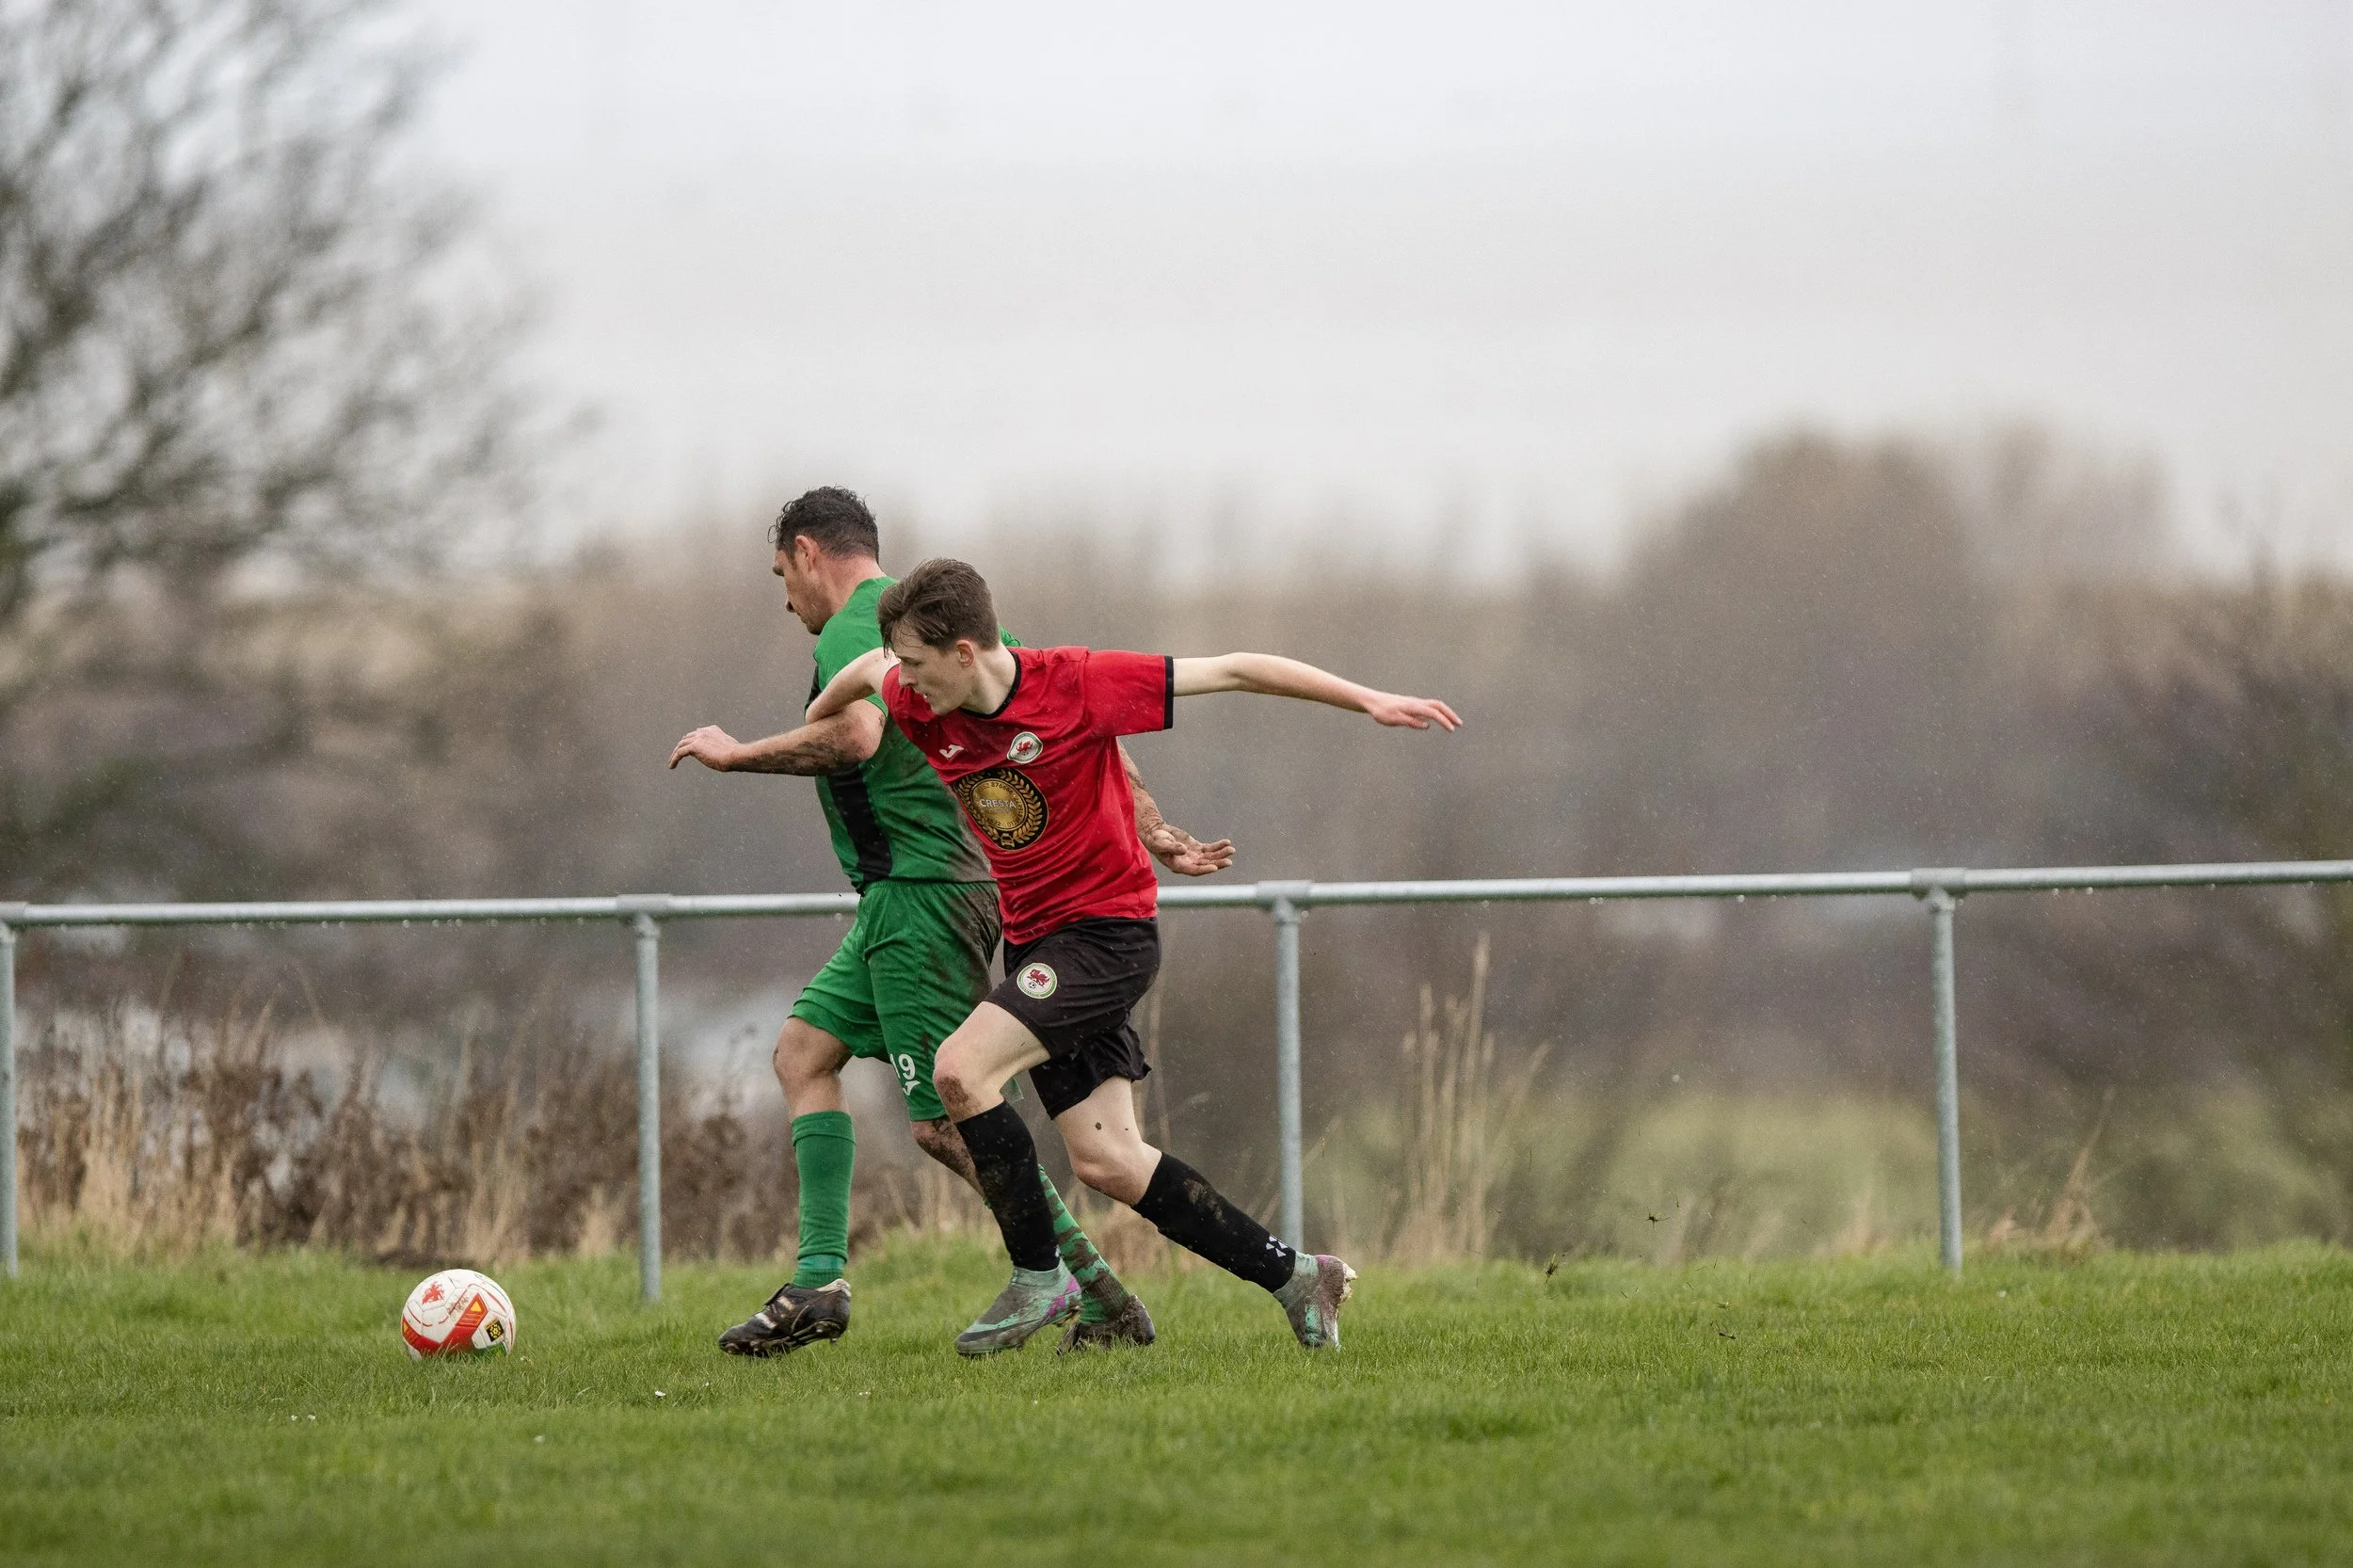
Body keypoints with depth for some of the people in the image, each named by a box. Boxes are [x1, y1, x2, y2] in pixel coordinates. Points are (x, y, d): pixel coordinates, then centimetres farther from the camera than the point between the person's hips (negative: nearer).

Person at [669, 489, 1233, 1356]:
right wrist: (1151, 832, 13)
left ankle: (1106, 1305, -10)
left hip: (918, 888, -10)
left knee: (947, 1122, -9)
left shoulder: (851, 632, -10)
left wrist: (734, 755, -18)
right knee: (805, 1050, 14)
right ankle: (819, 1281, 7)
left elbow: (856, 735, -31)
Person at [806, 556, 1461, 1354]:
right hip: (1035, 942, 7)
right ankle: (1292, 1274, 13)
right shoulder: (923, 709, -1)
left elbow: (1230, 672, -14)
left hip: (1109, 928, -7)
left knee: (960, 1068, -24)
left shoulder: (1075, 684, -18)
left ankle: (1038, 1278, -13)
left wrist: (1368, 701, -14)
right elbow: (865, 670, 22)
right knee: (1106, 1161, 1)